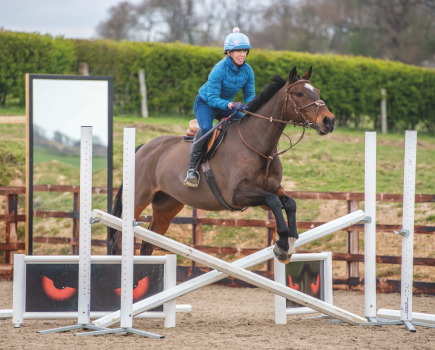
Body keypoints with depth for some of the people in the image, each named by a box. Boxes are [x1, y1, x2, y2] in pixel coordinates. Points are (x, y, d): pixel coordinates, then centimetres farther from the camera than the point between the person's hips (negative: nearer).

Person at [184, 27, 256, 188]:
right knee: (206, 128, -34)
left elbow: (250, 95, -3)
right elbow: (212, 98, -29)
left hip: (227, 105, 6)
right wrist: (232, 105, -44)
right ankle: (192, 168, -25)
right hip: (205, 103, -6)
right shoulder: (219, 70, -28)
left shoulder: (247, 71, -11)